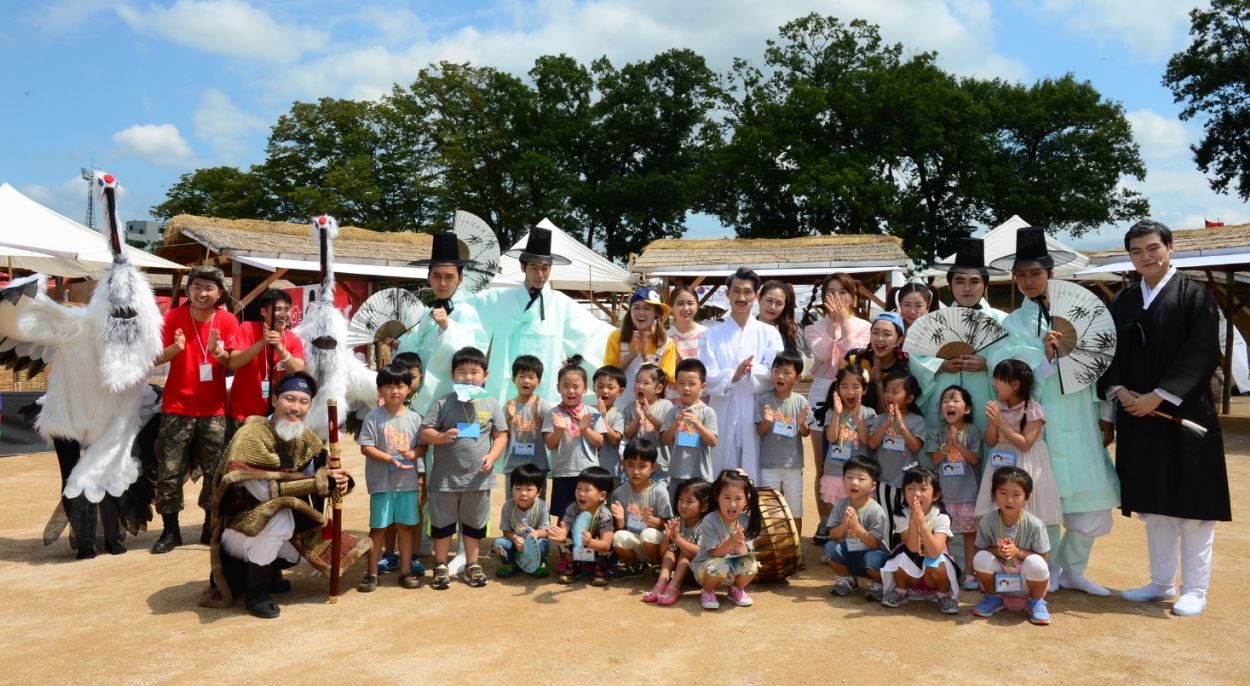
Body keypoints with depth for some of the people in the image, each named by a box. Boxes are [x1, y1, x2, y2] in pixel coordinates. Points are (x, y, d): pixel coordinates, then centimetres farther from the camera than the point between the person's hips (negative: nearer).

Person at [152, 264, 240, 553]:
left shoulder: (227, 321, -2)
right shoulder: (174, 317, -4)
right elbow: (156, 358, -7)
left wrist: (219, 352, -24)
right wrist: (175, 348, -28)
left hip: (214, 410, 1)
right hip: (177, 408, 0)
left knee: (216, 472, 5)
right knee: (169, 471, 0)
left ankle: (211, 527, 19)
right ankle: (170, 530, 12)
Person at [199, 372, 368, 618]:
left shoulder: (307, 439, -2)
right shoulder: (250, 435, -23)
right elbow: (262, 490, -32)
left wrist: (340, 480, -24)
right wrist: (320, 481, -32)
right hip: (240, 525, -7)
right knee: (281, 515, -34)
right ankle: (255, 589, -12)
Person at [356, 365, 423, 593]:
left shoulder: (414, 418, 4)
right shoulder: (374, 417, -5)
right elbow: (365, 447, -9)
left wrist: (412, 454, -15)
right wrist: (390, 459, -20)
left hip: (409, 481, 3)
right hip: (382, 482, -3)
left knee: (406, 525, 10)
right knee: (379, 527, 5)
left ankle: (406, 571, 21)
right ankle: (372, 573, 16)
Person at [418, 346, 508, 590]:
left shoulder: (491, 404, 1)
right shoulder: (443, 403, -5)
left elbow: (501, 435, 3)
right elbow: (425, 432, -5)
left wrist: (492, 456, -12)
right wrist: (442, 437, -24)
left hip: (478, 477, 2)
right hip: (445, 477, -2)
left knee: (475, 522, 15)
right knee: (443, 522, 10)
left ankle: (472, 565, 31)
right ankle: (440, 566, 26)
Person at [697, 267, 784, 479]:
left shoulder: (769, 333, 10)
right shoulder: (712, 335, 8)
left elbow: (775, 374, -2)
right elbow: (707, 377, -2)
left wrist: (752, 371, -21)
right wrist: (733, 375, -21)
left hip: (757, 416, 0)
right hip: (724, 417, 0)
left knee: (756, 474, 1)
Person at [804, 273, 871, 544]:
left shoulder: (862, 326, 7)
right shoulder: (815, 326, 8)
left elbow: (854, 355, -11)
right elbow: (822, 354, -11)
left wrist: (845, 320, -9)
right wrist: (833, 321, -10)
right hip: (822, 394, 1)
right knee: (823, 466, 5)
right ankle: (824, 522, 13)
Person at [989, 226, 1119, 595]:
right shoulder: (1013, 323, 4)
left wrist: (1104, 414, 6)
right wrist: (1044, 355, -21)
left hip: (1081, 420, 3)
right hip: (1043, 421, -3)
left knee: (1093, 502, 3)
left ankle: (1072, 569, 21)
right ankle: (1049, 571, 16)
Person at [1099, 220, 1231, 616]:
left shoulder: (1194, 297, -3)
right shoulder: (1121, 302, 10)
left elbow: (1202, 355, -11)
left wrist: (1158, 396, -16)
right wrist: (1119, 390, -9)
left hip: (1183, 415, -4)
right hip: (1137, 416, 5)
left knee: (1190, 504, 1)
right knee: (1153, 504, 11)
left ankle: (1194, 590, 10)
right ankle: (1161, 583, 21)